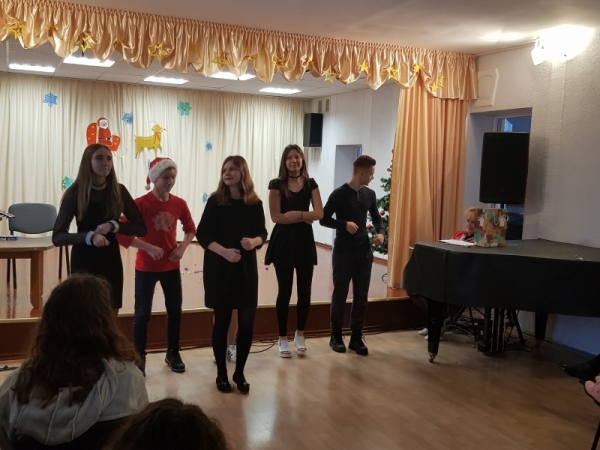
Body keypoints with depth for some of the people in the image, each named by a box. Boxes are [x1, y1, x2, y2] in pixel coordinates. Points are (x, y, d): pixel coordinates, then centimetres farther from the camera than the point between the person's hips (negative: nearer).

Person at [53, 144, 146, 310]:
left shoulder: (119, 191, -1)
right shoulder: (75, 193, -8)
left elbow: (141, 228, 0)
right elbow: (57, 237, -11)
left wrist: (113, 226, -17)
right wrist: (89, 236, -28)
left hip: (111, 263, 2)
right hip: (84, 264, -2)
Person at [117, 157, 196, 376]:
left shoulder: (179, 203, -3)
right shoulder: (141, 203, -15)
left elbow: (190, 228, 13)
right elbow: (121, 234, -19)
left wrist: (182, 247, -4)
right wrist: (148, 247, -25)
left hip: (171, 266, 4)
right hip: (146, 267, -4)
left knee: (175, 311, 12)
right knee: (142, 313, 3)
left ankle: (173, 353, 29)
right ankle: (139, 358, 17)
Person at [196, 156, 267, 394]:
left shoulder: (254, 203, 1)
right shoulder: (215, 201, -4)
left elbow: (262, 233, 7)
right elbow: (202, 234, -5)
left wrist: (254, 241, -15)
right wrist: (224, 251, -20)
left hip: (246, 268, 2)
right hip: (219, 269, -2)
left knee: (247, 323, 2)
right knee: (222, 321, 6)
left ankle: (239, 373, 20)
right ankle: (221, 373, 21)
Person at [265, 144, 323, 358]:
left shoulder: (311, 184, 5)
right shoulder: (277, 184, -4)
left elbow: (319, 213, -4)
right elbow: (276, 217, -12)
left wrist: (296, 214, -17)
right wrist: (305, 217, -11)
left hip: (305, 240, 3)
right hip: (284, 241, -3)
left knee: (305, 291, 7)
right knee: (285, 291, 3)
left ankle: (300, 335, 27)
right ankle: (283, 338, 16)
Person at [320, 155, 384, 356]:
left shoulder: (369, 194, 7)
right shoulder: (339, 194, -9)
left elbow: (376, 218, 16)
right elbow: (324, 219, -7)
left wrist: (381, 232, -5)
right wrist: (344, 224, -21)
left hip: (364, 252, 5)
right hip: (343, 252, -5)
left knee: (361, 296, 7)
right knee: (340, 294, 5)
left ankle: (356, 338, 17)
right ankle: (336, 336, 18)